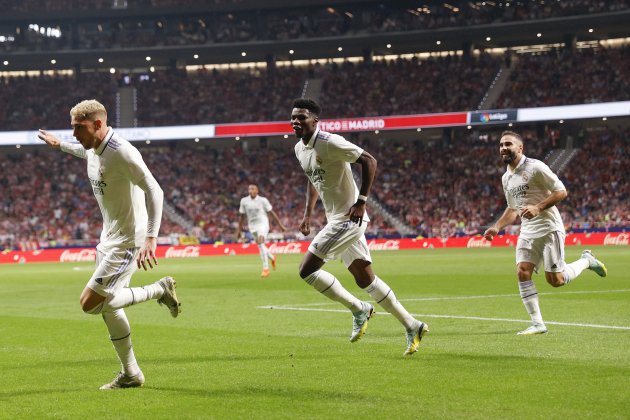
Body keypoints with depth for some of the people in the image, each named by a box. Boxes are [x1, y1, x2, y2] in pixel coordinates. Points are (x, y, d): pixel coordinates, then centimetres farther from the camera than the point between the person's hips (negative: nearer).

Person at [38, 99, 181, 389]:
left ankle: (160, 290, -2)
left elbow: (154, 191, -27)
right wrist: (59, 146, 48)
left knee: (89, 303, -13)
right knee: (108, 308, 13)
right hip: (109, 238, 9)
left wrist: (151, 238, -35)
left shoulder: (122, 152, -23)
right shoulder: (93, 150, 5)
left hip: (128, 241, -9)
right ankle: (131, 374, 24)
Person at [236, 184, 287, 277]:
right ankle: (272, 258, 45)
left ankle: (265, 268, -22)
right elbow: (242, 216, 10)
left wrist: (280, 225, 0)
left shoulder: (262, 200, -7)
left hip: (263, 224, -5)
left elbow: (272, 213, -1)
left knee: (260, 243, -23)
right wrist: (239, 230, 12)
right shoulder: (244, 201, 1)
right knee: (261, 245, 13)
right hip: (252, 226, 5)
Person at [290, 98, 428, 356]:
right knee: (365, 278, 10)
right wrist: (308, 213, 17)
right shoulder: (300, 149, 10)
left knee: (307, 270, -11)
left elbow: (368, 160, -19)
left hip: (348, 217, -9)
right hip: (336, 219, 9)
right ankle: (412, 326, 17)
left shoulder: (329, 142, -17)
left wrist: (361, 201, -22)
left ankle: (359, 309, 3)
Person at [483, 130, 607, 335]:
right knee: (522, 272, -9)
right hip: (527, 231, 7)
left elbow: (561, 192, -13)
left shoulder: (535, 167, -12)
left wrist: (538, 207, -23)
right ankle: (537, 323, -4)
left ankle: (586, 261, 21)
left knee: (555, 280, -7)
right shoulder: (506, 178, 12)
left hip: (549, 228, -7)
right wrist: (497, 228, 9)